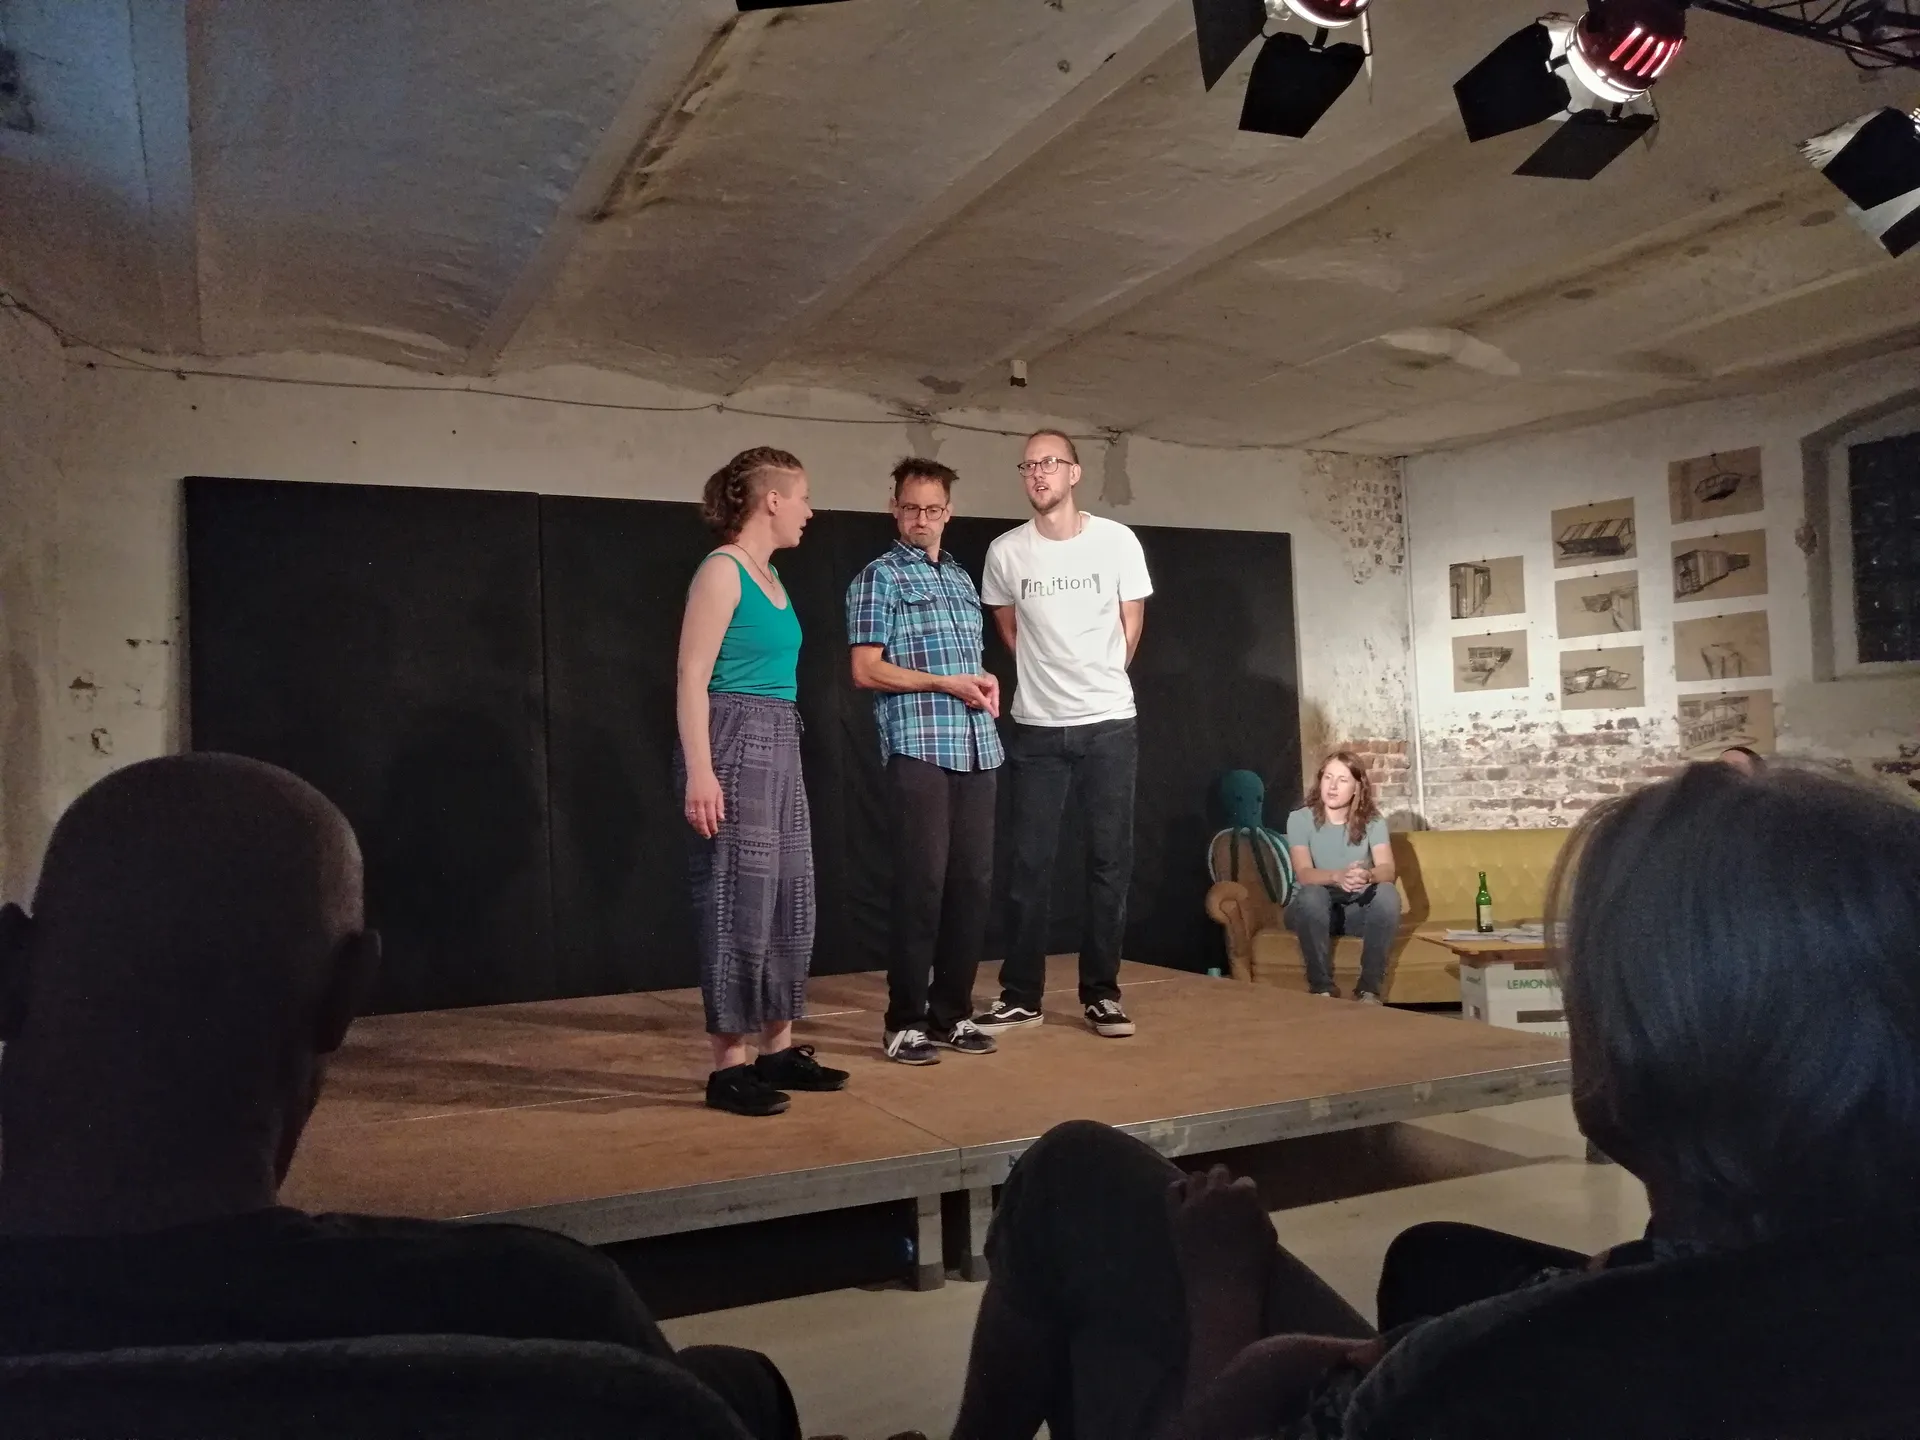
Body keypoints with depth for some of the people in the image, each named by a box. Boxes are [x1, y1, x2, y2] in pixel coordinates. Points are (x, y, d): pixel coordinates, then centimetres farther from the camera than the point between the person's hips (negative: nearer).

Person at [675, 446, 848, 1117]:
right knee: (739, 901, -5)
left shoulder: (770, 576, 16)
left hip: (778, 745, 9)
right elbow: (693, 677, -15)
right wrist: (699, 772, -22)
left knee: (789, 898, 12)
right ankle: (728, 1065, 5)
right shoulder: (722, 570, -9)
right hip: (735, 742, -9)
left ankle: (778, 1049, 22)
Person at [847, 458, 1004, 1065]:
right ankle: (905, 1022, 4)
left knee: (973, 881, 7)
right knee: (922, 883, -7)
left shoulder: (962, 577, 20)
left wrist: (987, 682, 4)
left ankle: (951, 1013, 17)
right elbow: (867, 671, -7)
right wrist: (946, 683, -11)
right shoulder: (878, 578, 0)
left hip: (978, 747, 7)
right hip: (919, 748, -7)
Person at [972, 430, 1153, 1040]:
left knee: (1110, 860, 4)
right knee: (1028, 863, 3)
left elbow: (1131, 625, 8)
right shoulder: (1006, 552, -1)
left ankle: (1101, 993, 14)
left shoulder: (1117, 541, -4)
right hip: (1037, 727, 1)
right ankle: (1020, 994, 13)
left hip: (1110, 723, 0)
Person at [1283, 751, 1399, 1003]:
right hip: (1313, 910, -2)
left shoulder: (1372, 821, -4)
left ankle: (1369, 989, -23)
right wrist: (1338, 877, -45)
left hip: (1356, 909, 2)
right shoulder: (1300, 819, -10)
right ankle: (1322, 988, -24)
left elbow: (1388, 869, -19)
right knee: (1312, 894, -35)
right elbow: (1304, 874, -23)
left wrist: (1368, 875, -44)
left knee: (1387, 892, -28)